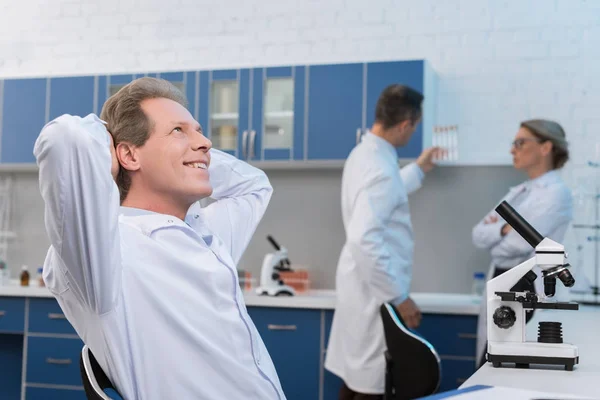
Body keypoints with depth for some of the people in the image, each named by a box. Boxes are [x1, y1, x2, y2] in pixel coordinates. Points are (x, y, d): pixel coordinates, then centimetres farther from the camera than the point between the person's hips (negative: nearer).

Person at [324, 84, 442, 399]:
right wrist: (399, 297, -24)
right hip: (375, 291, -10)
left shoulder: (364, 154, 8)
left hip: (365, 286, 10)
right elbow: (364, 241, -32)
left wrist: (418, 170, 38)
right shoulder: (381, 169, -24)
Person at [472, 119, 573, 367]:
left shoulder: (556, 193, -10)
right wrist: (504, 229, -10)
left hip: (528, 288, -8)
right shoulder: (516, 192, 15)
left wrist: (494, 240, 0)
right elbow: (478, 234, 8)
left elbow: (520, 242, -20)